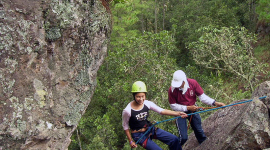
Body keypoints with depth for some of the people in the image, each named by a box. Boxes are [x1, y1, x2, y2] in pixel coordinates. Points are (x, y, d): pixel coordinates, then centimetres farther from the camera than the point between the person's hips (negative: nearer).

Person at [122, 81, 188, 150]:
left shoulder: (147, 103, -12)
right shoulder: (128, 110, -23)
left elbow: (161, 111, -10)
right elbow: (125, 126, -9)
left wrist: (177, 113, -21)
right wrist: (131, 141, -6)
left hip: (150, 128, 5)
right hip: (139, 135, -5)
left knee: (174, 139, -2)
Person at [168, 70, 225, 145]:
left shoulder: (193, 83, -21)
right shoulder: (172, 90, -26)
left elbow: (202, 96, -12)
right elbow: (173, 106, -16)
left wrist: (214, 103, -25)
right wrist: (187, 108, -24)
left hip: (193, 109, 3)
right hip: (180, 111, -3)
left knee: (199, 131, 15)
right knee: (183, 137, -8)